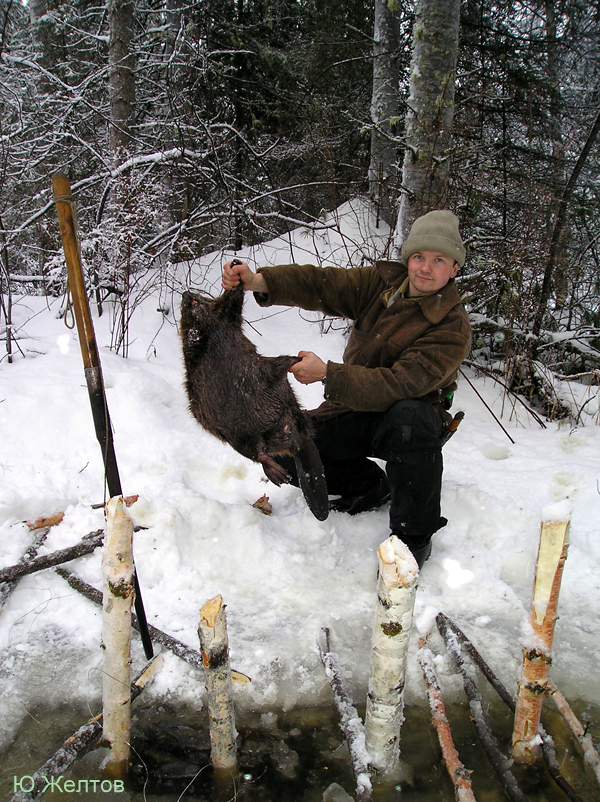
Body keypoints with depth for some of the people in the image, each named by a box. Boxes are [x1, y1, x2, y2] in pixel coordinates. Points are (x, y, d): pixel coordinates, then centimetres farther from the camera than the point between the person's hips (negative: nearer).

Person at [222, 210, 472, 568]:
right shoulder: (383, 281, -3)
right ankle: (370, 486, 11)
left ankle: (414, 534, -21)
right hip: (356, 409, 5)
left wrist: (327, 373, -38)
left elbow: (399, 384, -32)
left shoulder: (453, 328, -21)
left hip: (408, 415, -5)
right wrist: (257, 280, -32)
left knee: (409, 416, -41)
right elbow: (322, 285, -15)